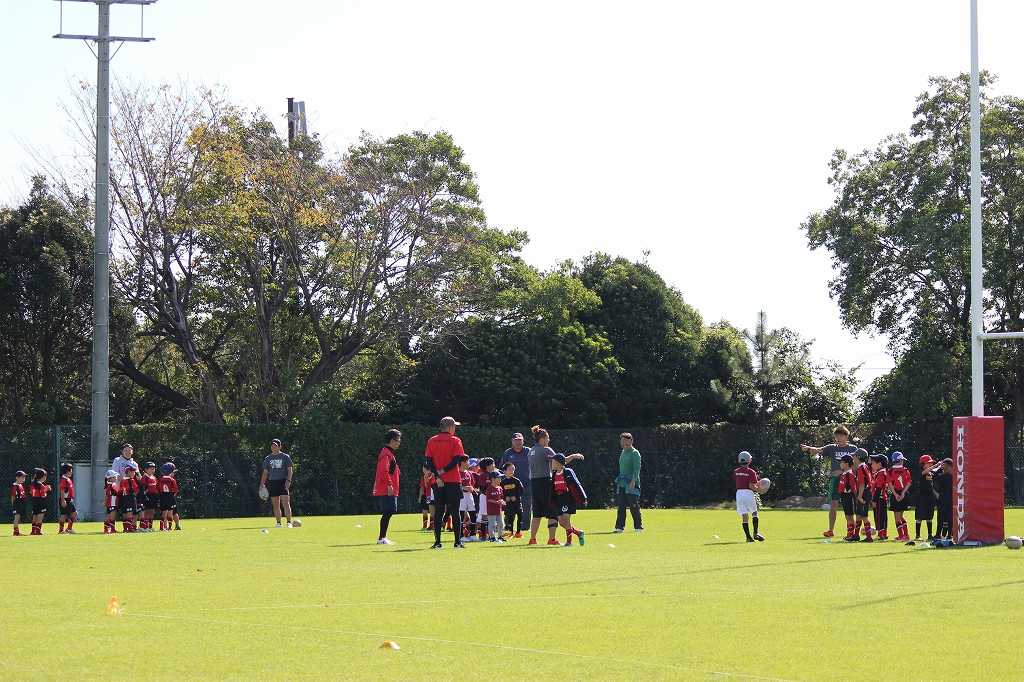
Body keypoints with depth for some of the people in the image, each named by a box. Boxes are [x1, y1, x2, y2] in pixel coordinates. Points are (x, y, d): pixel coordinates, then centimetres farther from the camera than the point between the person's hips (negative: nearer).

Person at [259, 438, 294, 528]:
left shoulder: (285, 457, 5)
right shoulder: (267, 458, 14)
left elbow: (289, 470, 0)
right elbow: (265, 472, 16)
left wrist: (288, 480, -14)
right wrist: (262, 484, 5)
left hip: (283, 482, -4)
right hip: (272, 482, 4)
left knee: (286, 503, -12)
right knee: (275, 505, 4)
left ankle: (289, 522, -12)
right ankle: (278, 523, 9)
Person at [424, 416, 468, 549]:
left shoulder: (431, 441, 7)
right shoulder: (455, 440, -4)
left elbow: (428, 461, -1)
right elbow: (457, 459, -13)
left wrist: (437, 475, -8)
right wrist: (442, 471, -11)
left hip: (437, 482, 3)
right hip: (453, 481, -3)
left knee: (438, 512, 7)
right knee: (455, 512, 2)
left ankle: (437, 542, 2)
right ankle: (458, 541, -1)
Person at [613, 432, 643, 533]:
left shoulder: (635, 453, -7)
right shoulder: (623, 452, 17)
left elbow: (637, 469, -14)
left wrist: (633, 481, -23)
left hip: (631, 484, -7)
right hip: (622, 483, 7)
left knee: (634, 506, -4)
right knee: (621, 506, 3)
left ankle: (638, 527, 3)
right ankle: (620, 527, 3)